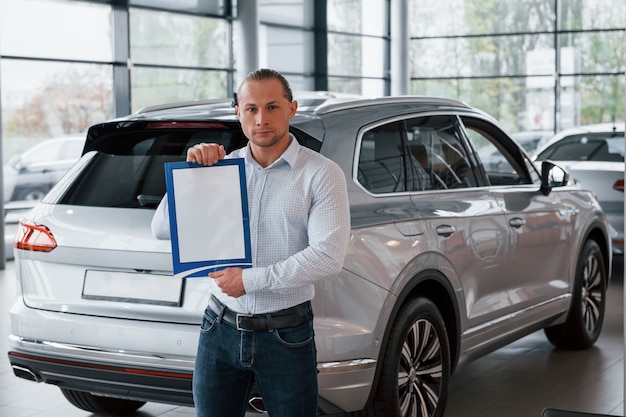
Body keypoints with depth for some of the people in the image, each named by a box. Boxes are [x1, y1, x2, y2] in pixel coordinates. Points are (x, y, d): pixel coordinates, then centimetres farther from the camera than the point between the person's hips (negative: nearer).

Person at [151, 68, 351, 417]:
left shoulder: (321, 173, -6)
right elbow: (163, 229, 3)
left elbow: (328, 257, -17)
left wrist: (251, 280, -18)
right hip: (221, 330, 3)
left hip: (286, 335, -3)